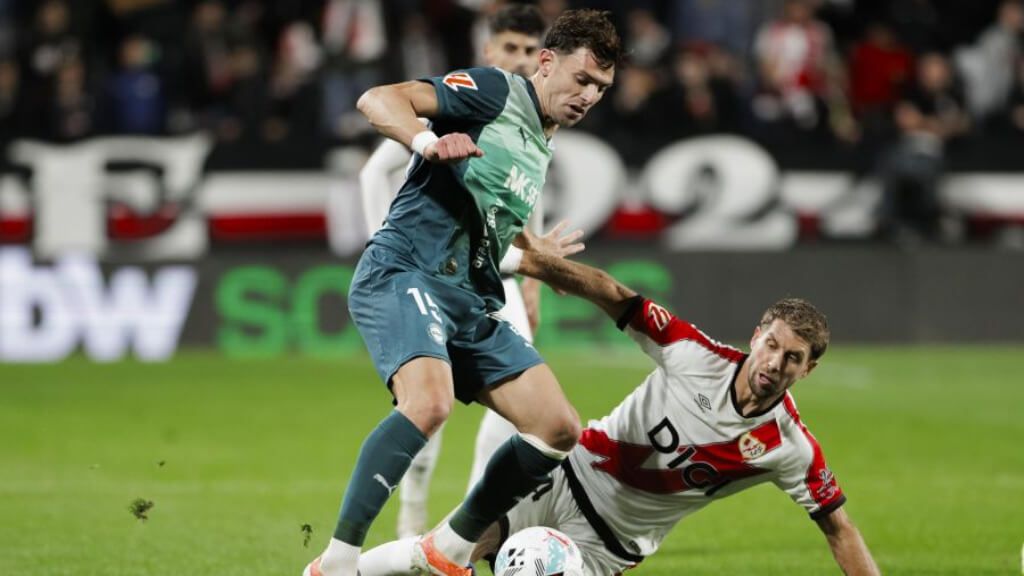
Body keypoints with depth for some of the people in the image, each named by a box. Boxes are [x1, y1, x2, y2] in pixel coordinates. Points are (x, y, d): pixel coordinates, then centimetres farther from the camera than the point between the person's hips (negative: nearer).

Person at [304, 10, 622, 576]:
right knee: (430, 402, -34)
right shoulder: (493, 92, -2)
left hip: (472, 300, 9)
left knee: (559, 428, 1)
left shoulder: (540, 153, 23)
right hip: (403, 275, -9)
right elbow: (377, 100, -16)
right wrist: (428, 141, -32)